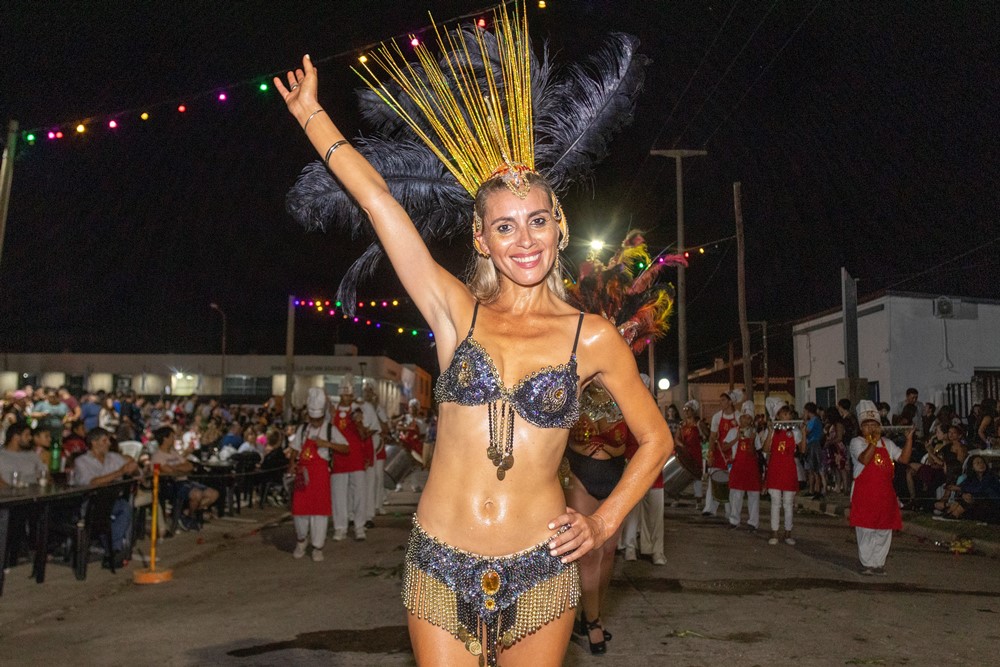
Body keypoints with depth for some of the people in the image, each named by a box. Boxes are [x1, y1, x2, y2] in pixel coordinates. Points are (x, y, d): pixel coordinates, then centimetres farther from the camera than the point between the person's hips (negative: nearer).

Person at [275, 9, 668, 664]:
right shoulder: (457, 313, -2)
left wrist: (603, 522, 1)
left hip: (539, 571, 0)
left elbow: (656, 439, 9)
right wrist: (311, 113, 6)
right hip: (442, 567, 1)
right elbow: (378, 200, 1)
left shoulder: (593, 337, -3)